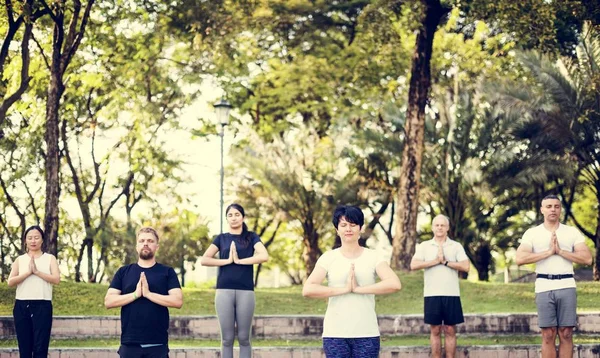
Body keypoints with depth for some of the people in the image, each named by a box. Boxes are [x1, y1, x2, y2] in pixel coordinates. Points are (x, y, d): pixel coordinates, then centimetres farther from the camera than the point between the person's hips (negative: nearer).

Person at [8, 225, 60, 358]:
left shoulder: (50, 258, 7)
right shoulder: (20, 260, 12)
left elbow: (56, 279, -7)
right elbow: (10, 281, -1)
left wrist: (37, 271, -13)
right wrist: (28, 272, -12)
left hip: (42, 305, -2)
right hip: (22, 306, 2)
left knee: (40, 347, -6)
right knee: (24, 347, 3)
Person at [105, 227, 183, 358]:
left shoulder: (167, 272, 6)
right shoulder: (123, 272, 10)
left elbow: (178, 301, -7)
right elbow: (108, 301, 0)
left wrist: (148, 294, -15)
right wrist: (135, 294, -12)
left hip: (158, 344, -1)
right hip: (130, 343, 1)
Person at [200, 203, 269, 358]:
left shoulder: (251, 237, 9)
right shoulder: (221, 238, 12)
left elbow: (264, 256, -9)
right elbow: (204, 260, 1)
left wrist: (239, 260, -9)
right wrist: (227, 260, -7)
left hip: (246, 291, -1)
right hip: (224, 291, 1)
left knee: (244, 338, 3)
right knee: (227, 338, 3)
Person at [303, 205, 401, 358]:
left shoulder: (373, 256, 3)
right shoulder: (328, 258, 3)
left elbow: (395, 284, -13)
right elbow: (307, 290, -10)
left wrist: (358, 289, -15)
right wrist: (344, 289, -14)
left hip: (367, 333, 0)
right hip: (335, 334, 0)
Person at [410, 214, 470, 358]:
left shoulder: (456, 246, 6)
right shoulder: (424, 246, 6)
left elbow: (466, 266, -7)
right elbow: (413, 265, -8)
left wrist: (445, 262, -10)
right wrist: (435, 261, -11)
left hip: (451, 294, 0)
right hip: (432, 295, 0)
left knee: (450, 330, 3)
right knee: (435, 330, 4)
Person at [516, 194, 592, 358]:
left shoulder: (572, 232, 9)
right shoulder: (532, 233, 5)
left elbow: (587, 258, -2)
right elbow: (520, 258, -9)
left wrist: (560, 251, -9)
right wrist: (549, 252, -10)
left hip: (567, 286, 1)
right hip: (544, 287, -1)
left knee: (566, 334, 2)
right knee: (548, 336, 1)